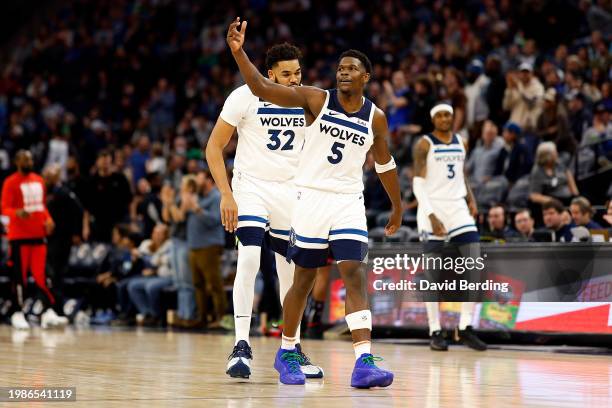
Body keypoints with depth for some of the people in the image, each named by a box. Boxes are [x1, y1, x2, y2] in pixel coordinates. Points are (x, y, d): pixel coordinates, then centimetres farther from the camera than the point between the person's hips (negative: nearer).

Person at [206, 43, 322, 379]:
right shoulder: (246, 96, -12)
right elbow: (214, 147, -7)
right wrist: (226, 194, -16)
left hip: (292, 191, 4)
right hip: (251, 187, -4)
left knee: (292, 271, 8)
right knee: (249, 260, -22)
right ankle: (241, 347, -18)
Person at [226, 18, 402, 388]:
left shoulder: (375, 118, 3)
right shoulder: (316, 99, -5)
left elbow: (385, 163, 18)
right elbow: (262, 88, -14)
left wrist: (398, 207, 25)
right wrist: (238, 52, -28)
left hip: (349, 202, 2)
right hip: (312, 197, -1)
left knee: (355, 275, -12)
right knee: (304, 279, 7)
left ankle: (364, 362, -19)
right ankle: (287, 352, 26)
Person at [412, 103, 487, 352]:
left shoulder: (461, 143, 13)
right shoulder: (425, 144, -4)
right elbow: (418, 183, -9)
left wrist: (471, 198, 9)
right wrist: (431, 217, -18)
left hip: (458, 208, 5)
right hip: (432, 209, -5)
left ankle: (465, 327, 2)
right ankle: (435, 332, 3)